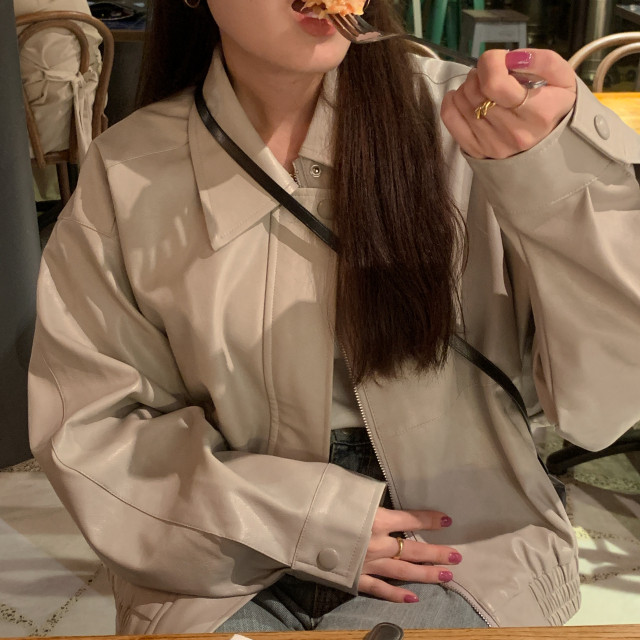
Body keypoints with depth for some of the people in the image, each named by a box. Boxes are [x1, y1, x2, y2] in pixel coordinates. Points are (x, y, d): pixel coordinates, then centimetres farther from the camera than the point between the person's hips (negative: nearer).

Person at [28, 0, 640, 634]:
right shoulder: (125, 172, -4)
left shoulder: (456, 116, -9)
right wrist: (305, 522, -11)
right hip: (232, 563, 1)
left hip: (460, 537, 0)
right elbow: (85, 424, -1)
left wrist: (560, 162, -30)